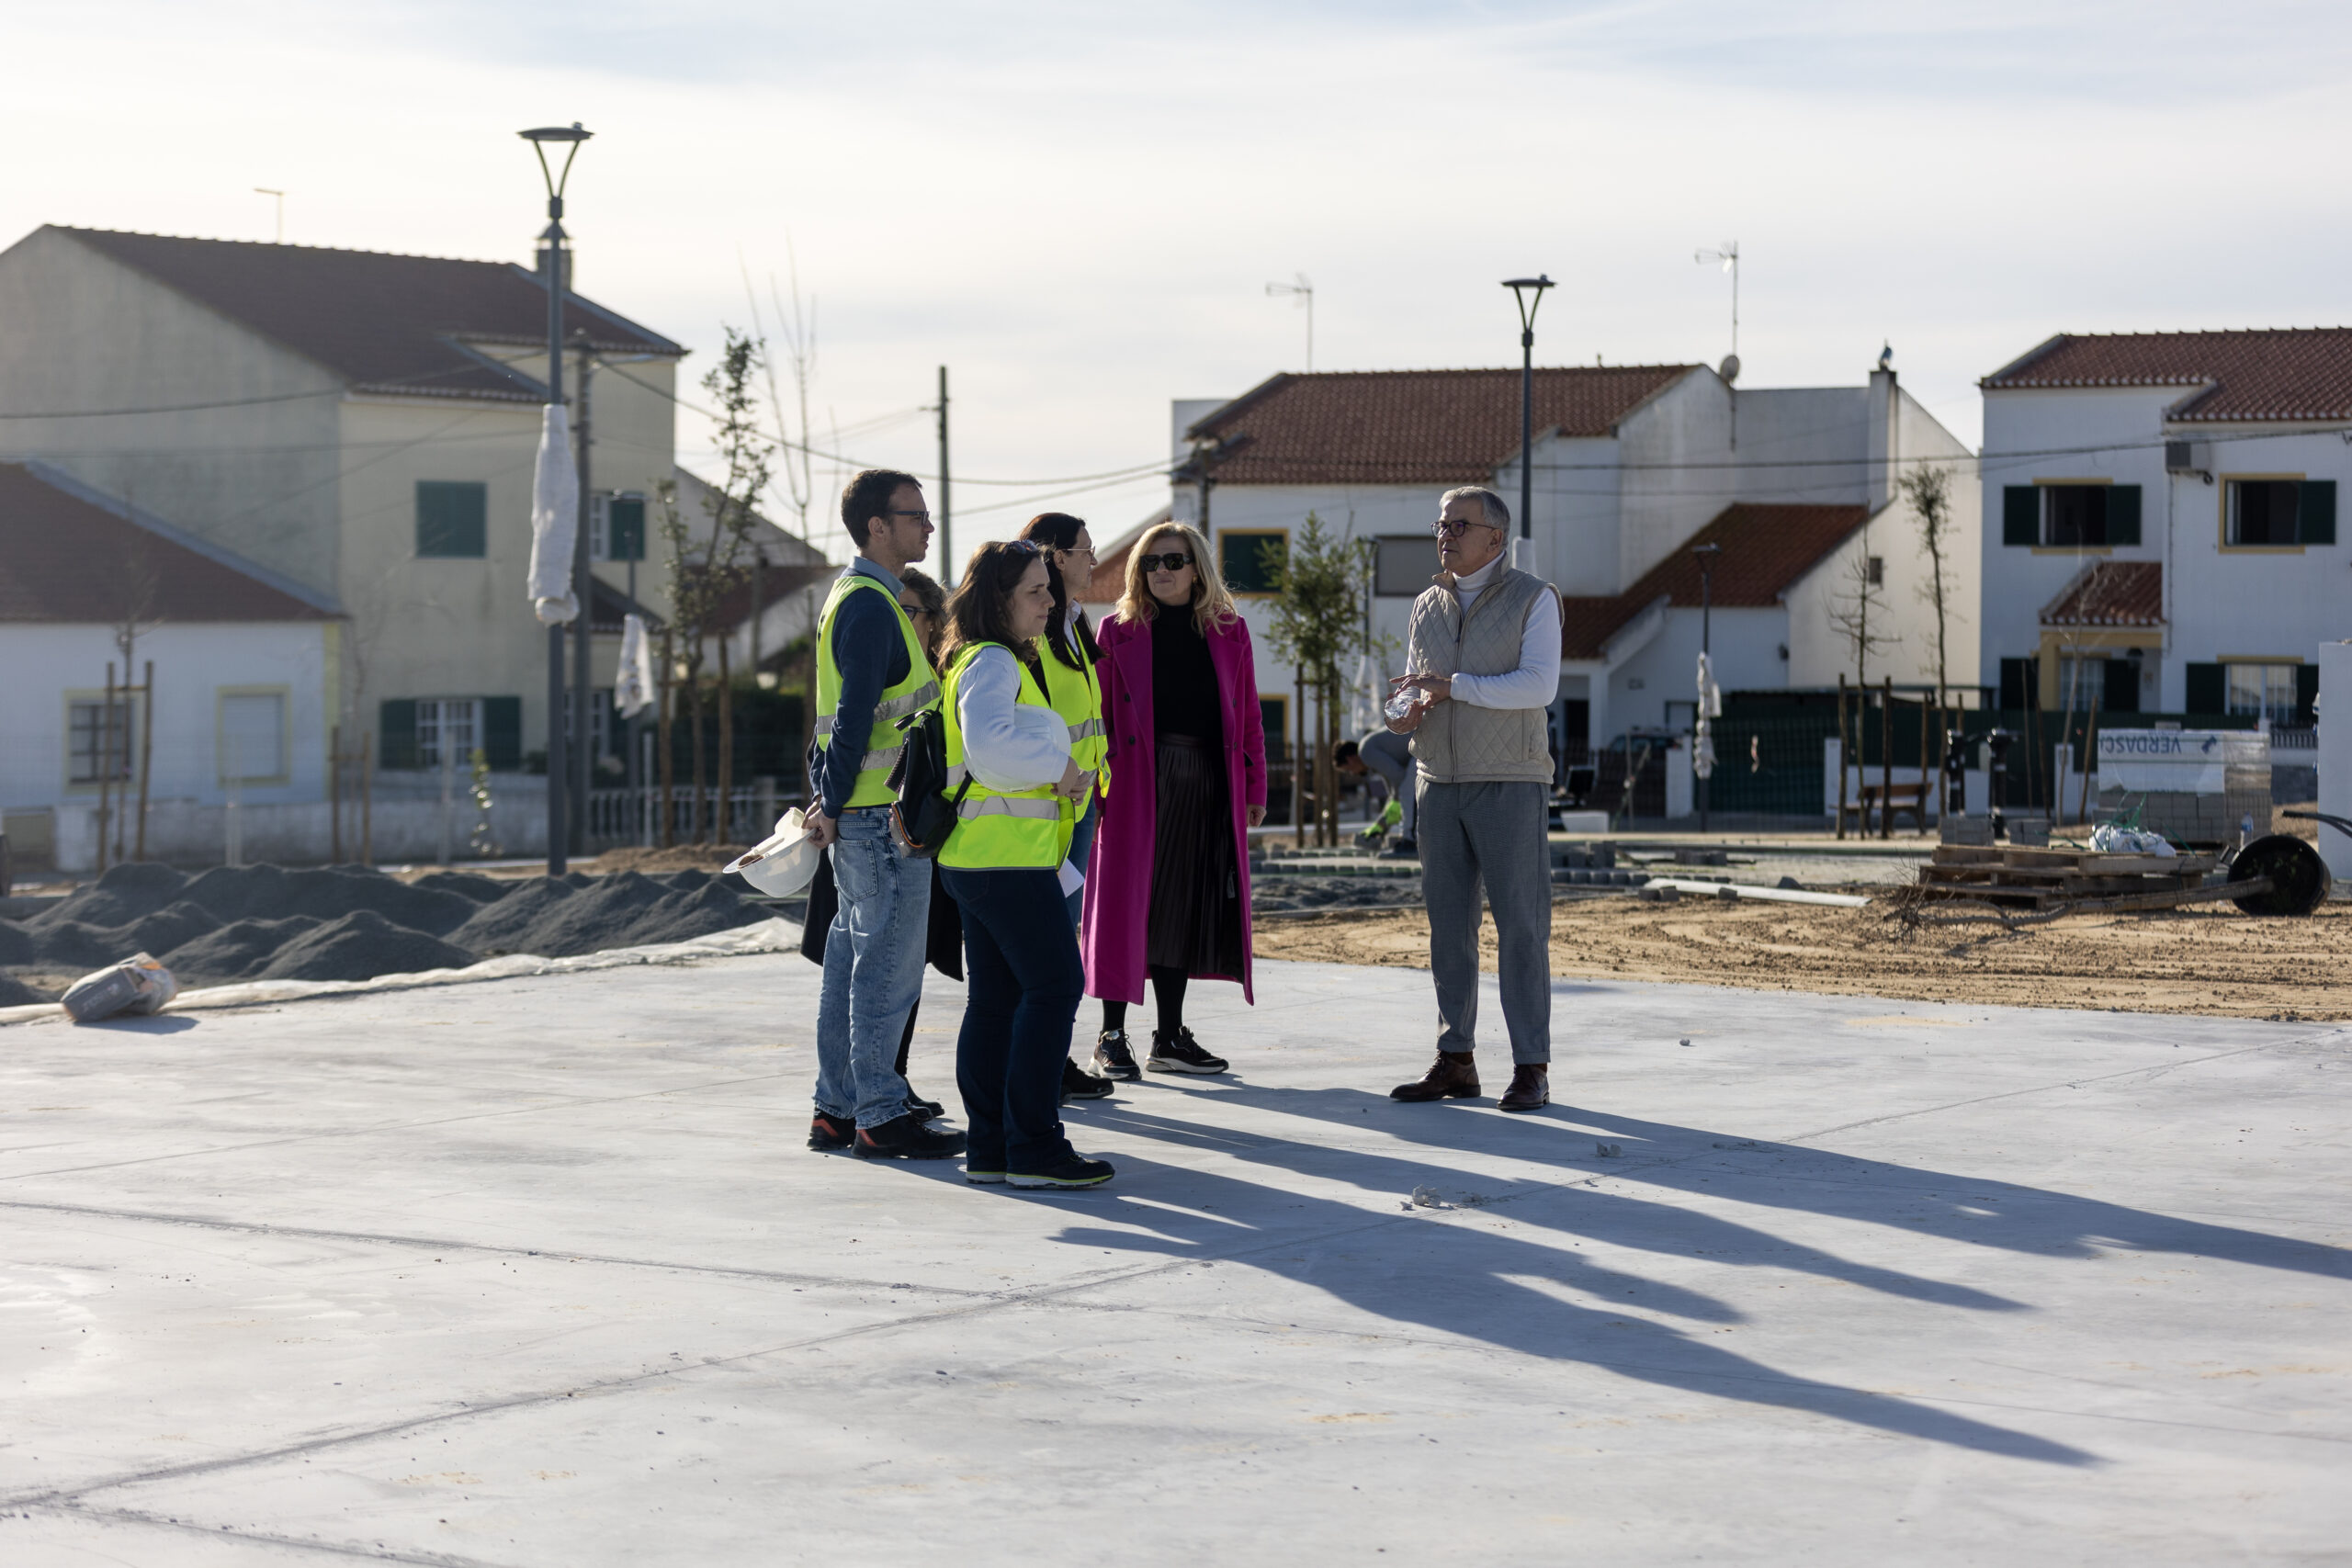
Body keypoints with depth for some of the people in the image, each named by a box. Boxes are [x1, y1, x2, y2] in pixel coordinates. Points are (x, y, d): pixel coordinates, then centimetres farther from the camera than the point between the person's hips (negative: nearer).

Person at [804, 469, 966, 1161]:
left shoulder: (852, 595, 18)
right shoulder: (870, 605, -15)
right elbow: (855, 714, -20)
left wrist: (828, 798, 16)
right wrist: (833, 804, -16)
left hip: (861, 814, 10)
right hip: (881, 813, -10)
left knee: (851, 963, 12)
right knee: (887, 967, -6)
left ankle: (836, 1110, 17)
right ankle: (881, 1116, -2)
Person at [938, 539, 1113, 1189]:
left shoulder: (1000, 661, 20)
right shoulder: (992, 662, -13)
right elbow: (989, 744, -29)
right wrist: (1056, 767, -18)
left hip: (976, 859, 10)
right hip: (1008, 858, -10)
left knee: (996, 996, 9)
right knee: (1054, 985, -9)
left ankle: (990, 1146, 11)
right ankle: (1033, 1147, -9)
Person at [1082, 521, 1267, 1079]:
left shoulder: (1229, 633, 10)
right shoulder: (1119, 631, 3)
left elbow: (1247, 718, 12)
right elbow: (1097, 715, 0)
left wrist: (1253, 790, 7)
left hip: (1207, 783, 3)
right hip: (1137, 780, -3)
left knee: (1185, 908, 6)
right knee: (1127, 902, -3)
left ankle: (1171, 1038, 14)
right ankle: (1112, 1038, 3)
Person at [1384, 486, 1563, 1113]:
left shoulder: (1533, 599, -4)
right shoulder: (1427, 607, 13)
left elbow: (1539, 685, -16)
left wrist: (1453, 686, -19)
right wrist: (1411, 715, -8)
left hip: (1509, 784, -5)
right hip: (1441, 781, 5)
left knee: (1521, 924, -5)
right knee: (1448, 921, 4)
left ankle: (1531, 1068, -3)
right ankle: (1456, 1062, 9)